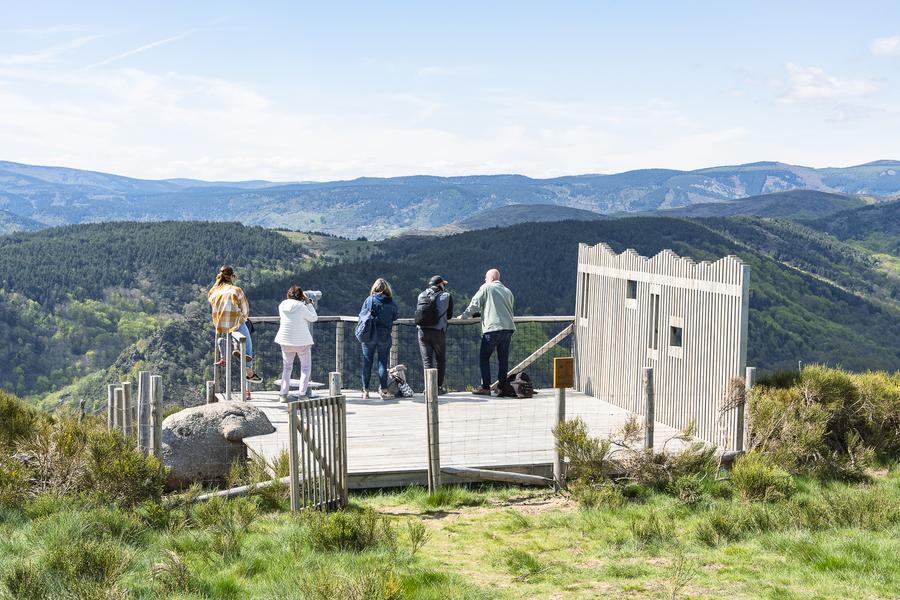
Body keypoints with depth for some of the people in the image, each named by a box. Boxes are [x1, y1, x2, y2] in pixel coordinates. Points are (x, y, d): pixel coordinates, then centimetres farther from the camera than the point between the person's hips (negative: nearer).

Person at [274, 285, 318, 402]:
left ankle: (283, 394, 10)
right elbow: (314, 318, -5)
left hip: (286, 341, 4)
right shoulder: (301, 307, -16)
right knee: (306, 367, 11)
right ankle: (302, 394, 3)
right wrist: (309, 303, 0)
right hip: (302, 341, -4)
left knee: (287, 367, 17)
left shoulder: (282, 305, -2)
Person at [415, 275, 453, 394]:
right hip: (438, 332, -2)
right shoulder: (446, 296, 2)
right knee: (440, 359, 10)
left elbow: (417, 312, 13)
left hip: (422, 331, 2)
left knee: (427, 360, 7)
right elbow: (449, 315, 6)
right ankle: (439, 386, 10)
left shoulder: (421, 295, 10)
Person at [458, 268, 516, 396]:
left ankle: (485, 387, -2)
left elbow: (474, 304, 0)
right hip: (508, 328, 6)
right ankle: (502, 387, 7)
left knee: (484, 357, 2)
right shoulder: (508, 291, 20)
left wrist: (463, 316, 14)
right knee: (503, 358, 9)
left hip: (492, 328, -6)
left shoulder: (486, 288, 3)